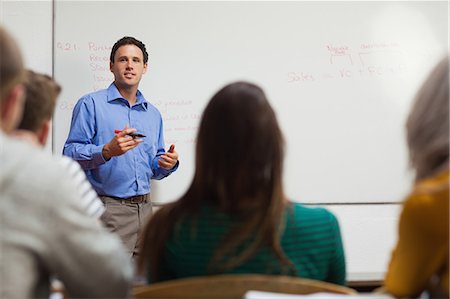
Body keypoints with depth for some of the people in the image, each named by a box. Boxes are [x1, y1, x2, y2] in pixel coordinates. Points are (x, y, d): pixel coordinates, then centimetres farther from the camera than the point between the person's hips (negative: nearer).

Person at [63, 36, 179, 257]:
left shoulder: (153, 114, 18)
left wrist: (167, 164, 1)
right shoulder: (91, 104, 0)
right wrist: (107, 151, -24)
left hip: (145, 208, 6)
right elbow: (70, 154, -9)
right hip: (108, 208, -6)